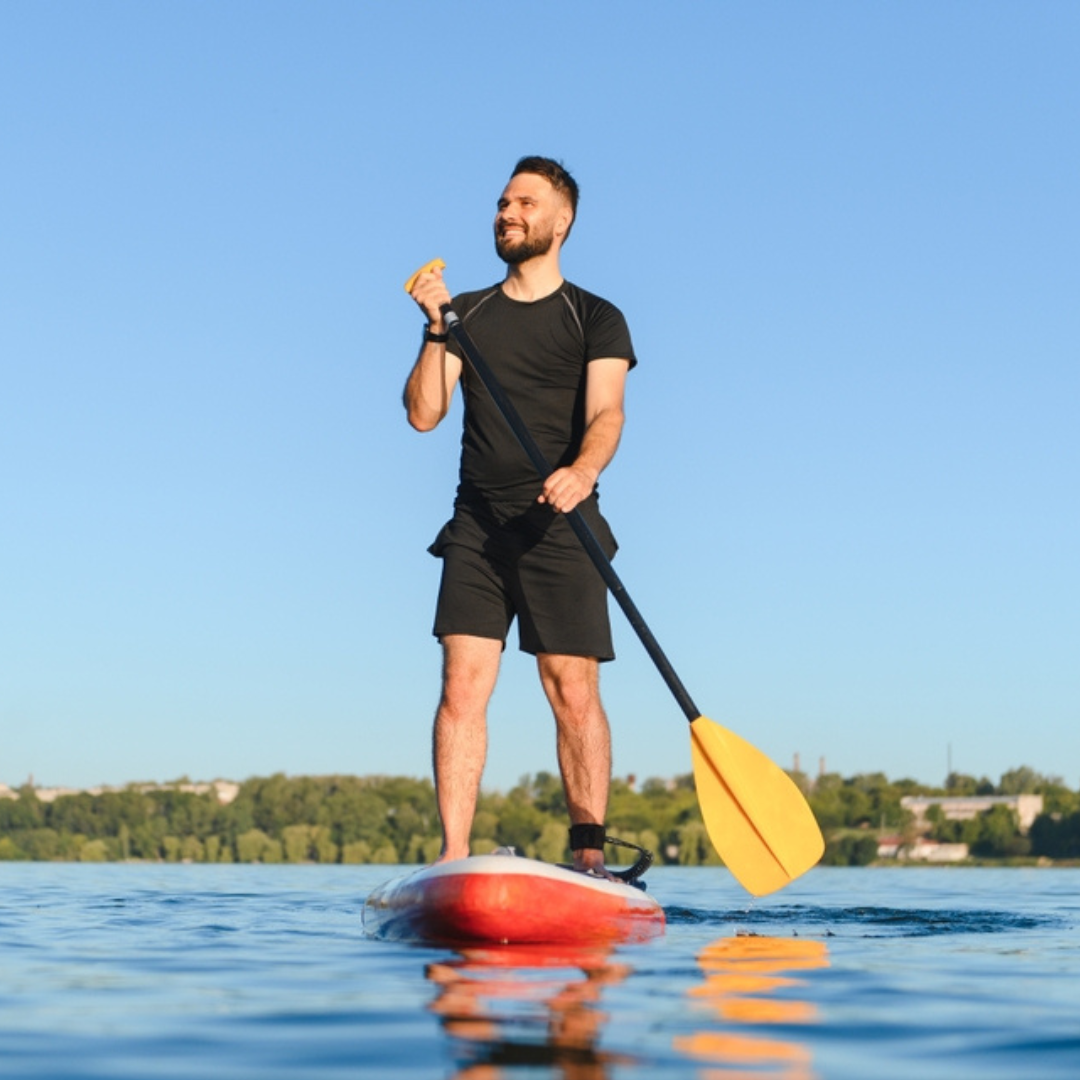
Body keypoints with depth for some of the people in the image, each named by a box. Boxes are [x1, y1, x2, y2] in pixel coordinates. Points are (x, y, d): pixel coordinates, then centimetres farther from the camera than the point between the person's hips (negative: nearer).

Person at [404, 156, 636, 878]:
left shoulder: (596, 320, 7)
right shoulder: (468, 316, 15)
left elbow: (606, 413, -10)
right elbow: (424, 414, 5)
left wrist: (584, 469, -30)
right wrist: (436, 332, -9)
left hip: (561, 528, -2)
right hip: (478, 527, 2)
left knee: (574, 692, -6)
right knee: (462, 688, -7)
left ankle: (590, 854, 0)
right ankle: (454, 858, -7)